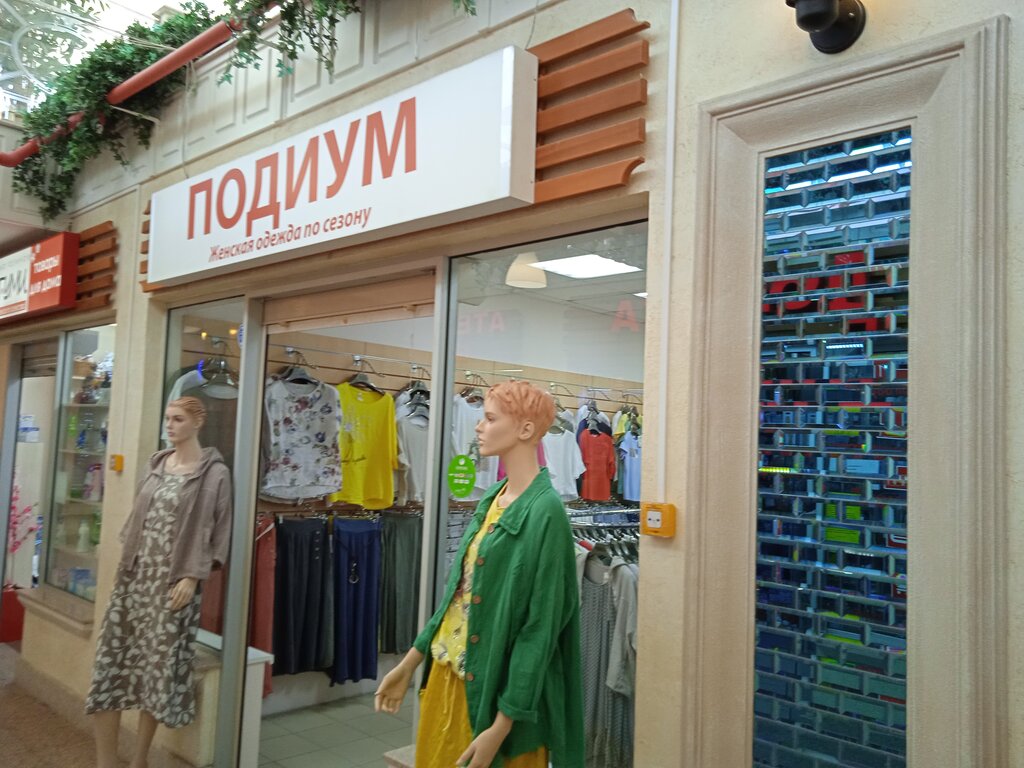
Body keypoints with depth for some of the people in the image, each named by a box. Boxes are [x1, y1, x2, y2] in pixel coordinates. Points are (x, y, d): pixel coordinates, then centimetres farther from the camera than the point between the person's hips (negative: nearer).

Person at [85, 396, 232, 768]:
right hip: (135, 573, 5)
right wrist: (125, 563, 12)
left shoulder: (214, 473, -7)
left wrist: (192, 576, -14)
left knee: (157, 665, 3)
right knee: (111, 660, 3)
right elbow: (138, 515, 17)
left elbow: (217, 531, -9)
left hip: (174, 579, -5)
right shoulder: (157, 463, 10)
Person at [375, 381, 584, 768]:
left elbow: (540, 629, -20)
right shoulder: (493, 497, 5)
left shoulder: (545, 511, -20)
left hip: (496, 689, -8)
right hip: (448, 672, 8)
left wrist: (502, 725, -19)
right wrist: (409, 663, 13)